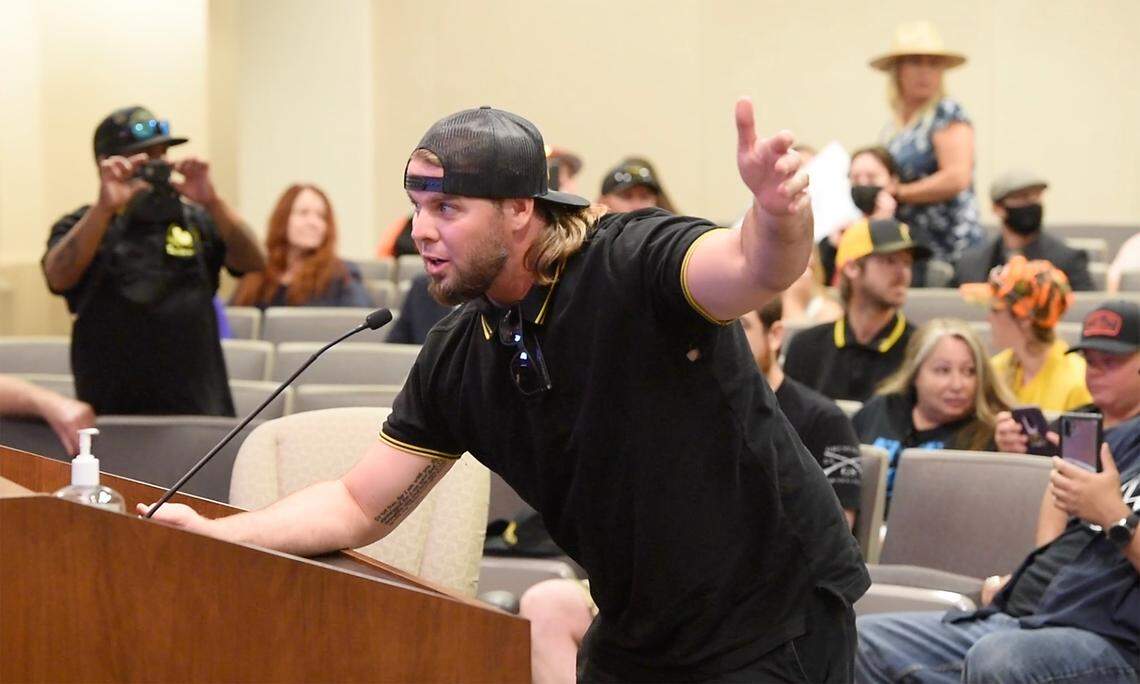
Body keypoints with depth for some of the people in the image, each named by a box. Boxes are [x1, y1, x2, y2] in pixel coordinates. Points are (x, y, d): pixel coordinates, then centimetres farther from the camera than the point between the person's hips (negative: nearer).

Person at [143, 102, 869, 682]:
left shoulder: (636, 265, -22)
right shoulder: (455, 359, -4)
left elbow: (753, 270, -43)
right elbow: (361, 506, 4)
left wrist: (777, 218, -66)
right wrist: (212, 533, -8)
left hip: (781, 612, -6)